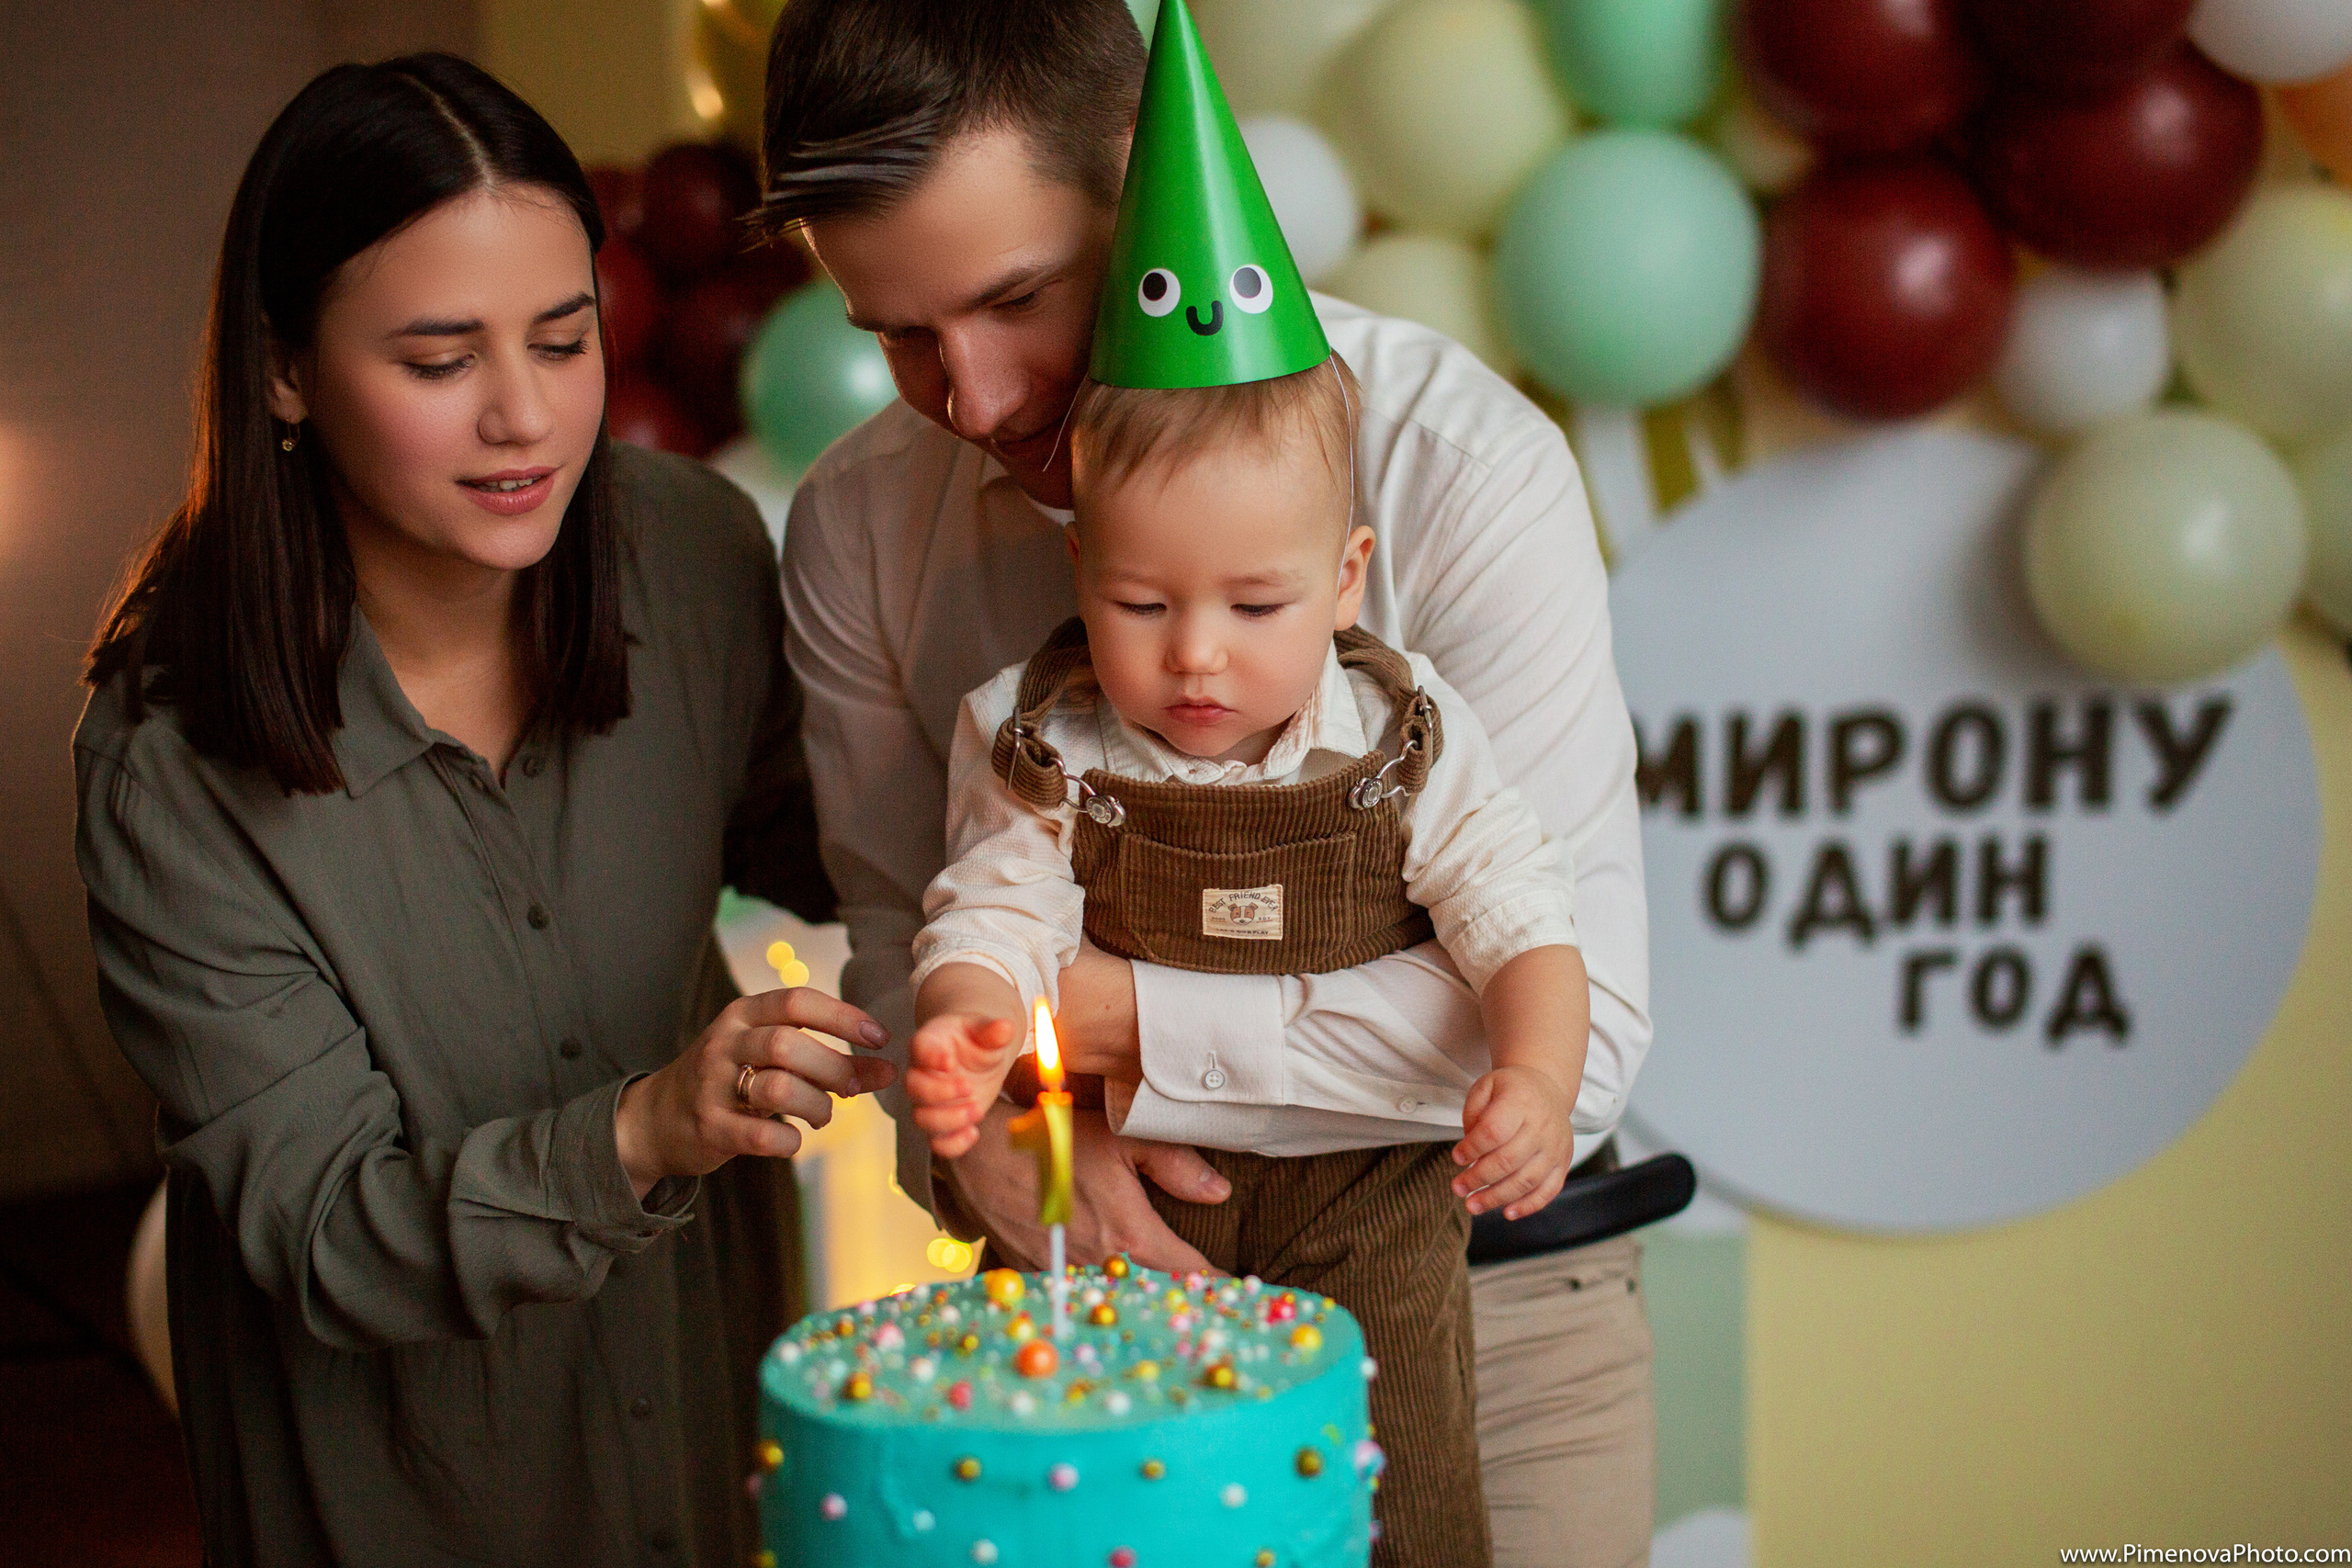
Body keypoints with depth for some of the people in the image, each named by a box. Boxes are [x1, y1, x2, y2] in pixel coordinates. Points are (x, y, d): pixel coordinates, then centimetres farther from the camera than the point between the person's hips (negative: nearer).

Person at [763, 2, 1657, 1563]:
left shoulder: (1461, 461, -21)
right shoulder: (856, 525, -7)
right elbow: (899, 932, 3)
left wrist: (1115, 1018, -26)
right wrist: (970, 1123, -19)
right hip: (1115, 1286, 3)